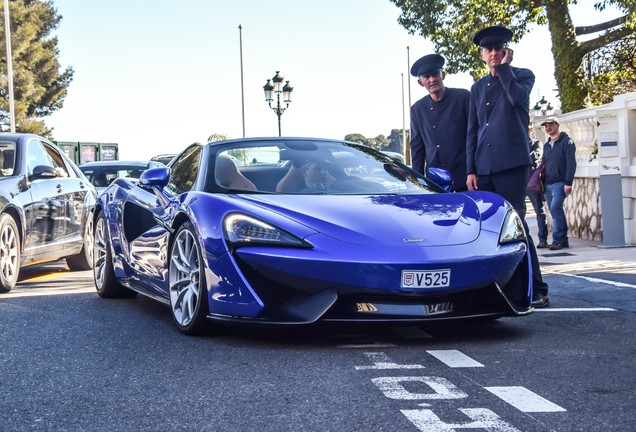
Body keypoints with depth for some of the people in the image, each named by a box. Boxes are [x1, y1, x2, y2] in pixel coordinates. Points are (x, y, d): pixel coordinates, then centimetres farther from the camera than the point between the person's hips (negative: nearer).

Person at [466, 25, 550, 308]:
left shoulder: (522, 76, 9)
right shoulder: (478, 88, 20)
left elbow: (517, 97, -16)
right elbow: (472, 131, 16)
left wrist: (503, 68, -3)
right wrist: (471, 170, 7)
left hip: (512, 163, -5)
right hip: (484, 167, 5)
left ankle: (537, 291, -7)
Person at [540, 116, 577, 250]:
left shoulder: (566, 141, -1)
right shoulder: (546, 145, 20)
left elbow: (571, 163, -10)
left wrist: (568, 183, -18)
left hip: (560, 183, -7)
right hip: (548, 184, 7)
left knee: (555, 207, -21)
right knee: (555, 211, 6)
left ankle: (558, 239, -16)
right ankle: (563, 240, 11)